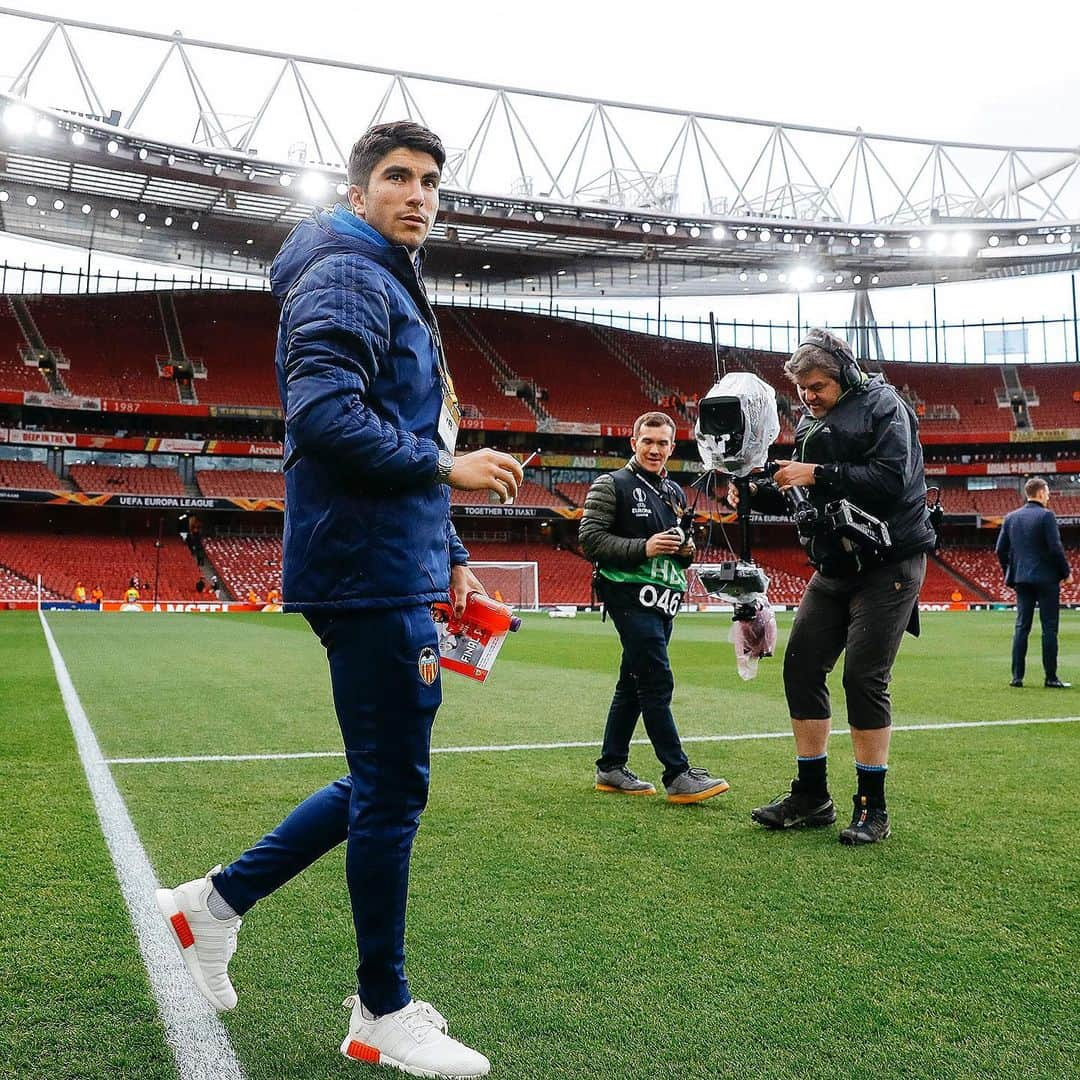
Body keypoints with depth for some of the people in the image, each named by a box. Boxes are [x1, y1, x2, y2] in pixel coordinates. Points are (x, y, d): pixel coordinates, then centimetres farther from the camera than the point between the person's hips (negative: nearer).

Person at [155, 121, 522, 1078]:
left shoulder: (396, 289, 23)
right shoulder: (348, 276, -8)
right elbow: (322, 412, -25)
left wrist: (450, 559, 20)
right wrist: (446, 465, -18)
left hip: (395, 577, 10)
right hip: (371, 576, -10)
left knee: (386, 780, 17)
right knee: (392, 789, 0)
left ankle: (219, 900, 28)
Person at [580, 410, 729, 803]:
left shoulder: (675, 493, 19)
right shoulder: (611, 485, -3)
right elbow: (590, 538, -11)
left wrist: (687, 550, 3)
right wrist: (644, 548, -19)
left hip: (664, 598, 8)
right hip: (630, 594, -8)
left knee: (633, 684, 11)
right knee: (657, 683, -11)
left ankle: (610, 768, 19)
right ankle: (678, 776, -8)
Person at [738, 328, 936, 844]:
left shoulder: (882, 405, -8)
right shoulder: (811, 421, 13)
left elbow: (892, 478, -22)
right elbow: (802, 495, 14)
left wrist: (819, 474, -22)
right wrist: (759, 492, -4)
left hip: (889, 562, -7)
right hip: (834, 564, 8)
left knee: (864, 677, -10)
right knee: (801, 666, 3)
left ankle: (873, 808, 3)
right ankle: (811, 797, 14)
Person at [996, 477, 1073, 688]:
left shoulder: (1011, 517, 8)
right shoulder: (1046, 515, -9)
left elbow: (1001, 549, 8)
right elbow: (1055, 548, -14)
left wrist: (1010, 573, 17)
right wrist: (1066, 572, -3)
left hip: (1022, 579, 5)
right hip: (1046, 579, -5)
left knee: (1021, 627, 7)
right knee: (1049, 628, 0)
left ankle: (1017, 676, 5)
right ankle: (1050, 677, 2)